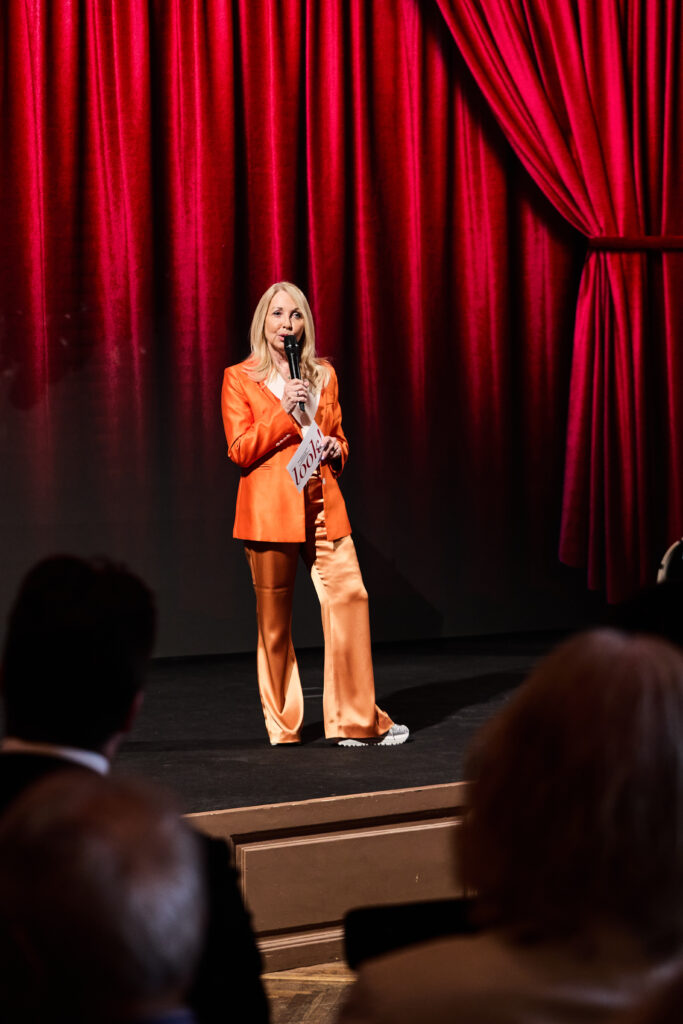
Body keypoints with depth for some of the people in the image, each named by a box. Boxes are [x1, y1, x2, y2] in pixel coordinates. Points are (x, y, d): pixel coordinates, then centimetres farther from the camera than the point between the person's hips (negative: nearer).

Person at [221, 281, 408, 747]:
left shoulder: (323, 375, 15)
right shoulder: (239, 378, 4)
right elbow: (240, 450, -4)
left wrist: (335, 450, 0)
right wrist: (282, 412, -13)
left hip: (322, 507, 3)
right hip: (269, 509, -3)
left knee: (349, 596, -10)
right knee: (274, 617, 1)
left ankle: (357, 721, -4)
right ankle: (283, 725, 13)